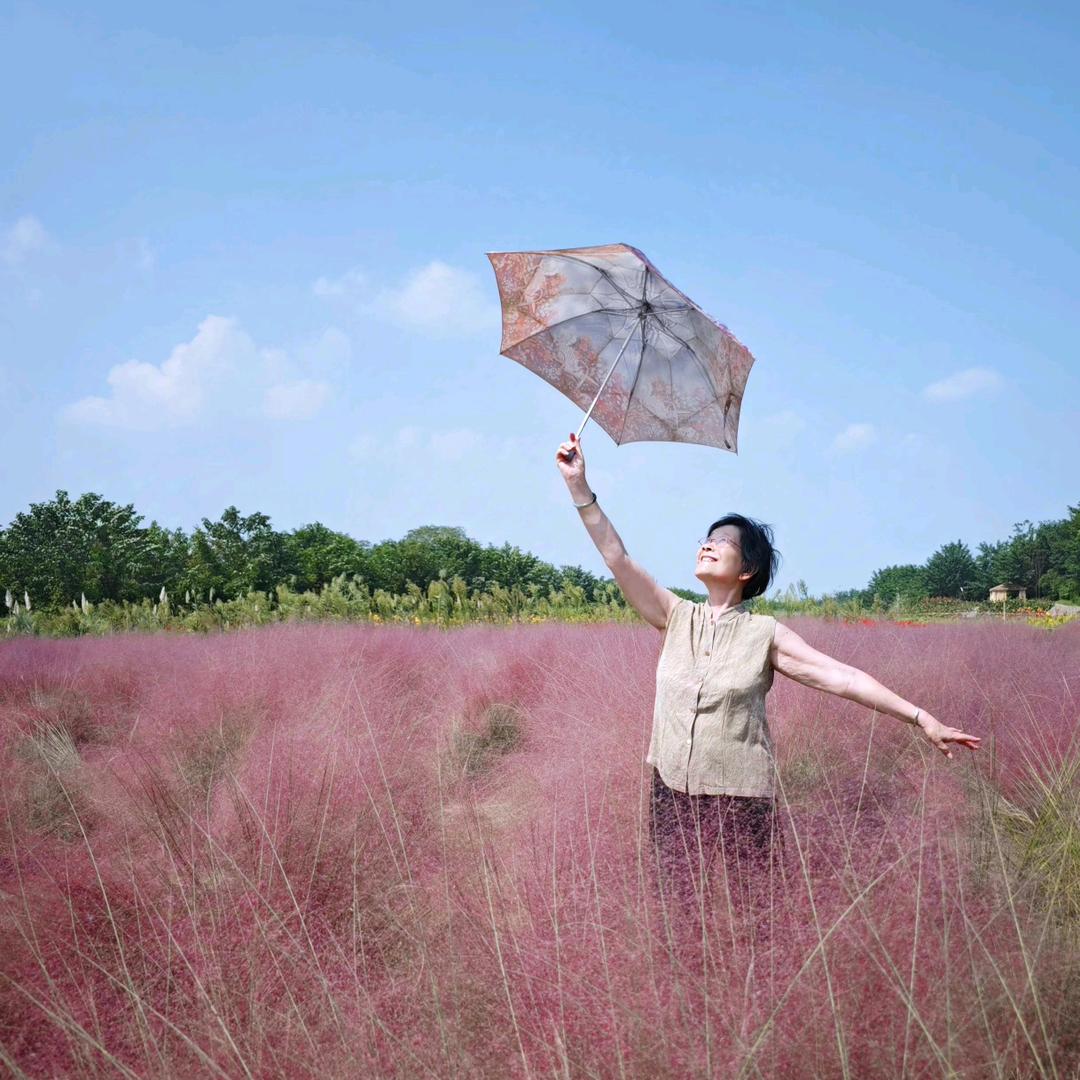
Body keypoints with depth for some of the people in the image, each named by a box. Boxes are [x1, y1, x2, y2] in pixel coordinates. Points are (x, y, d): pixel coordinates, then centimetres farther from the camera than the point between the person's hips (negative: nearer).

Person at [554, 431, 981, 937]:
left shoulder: (765, 634, -2)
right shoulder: (676, 618, 5)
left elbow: (839, 676, -7)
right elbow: (617, 557, -1)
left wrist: (921, 717, -14)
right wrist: (579, 486, -8)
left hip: (743, 799, -3)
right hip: (674, 793, 3)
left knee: (753, 915, 2)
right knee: (675, 910, 9)